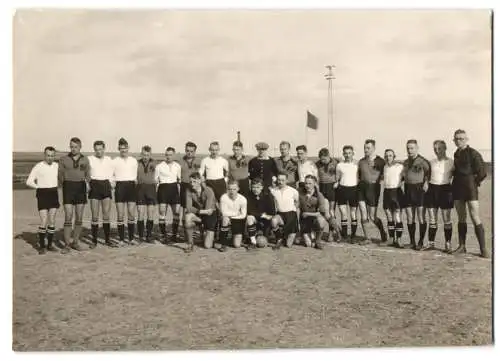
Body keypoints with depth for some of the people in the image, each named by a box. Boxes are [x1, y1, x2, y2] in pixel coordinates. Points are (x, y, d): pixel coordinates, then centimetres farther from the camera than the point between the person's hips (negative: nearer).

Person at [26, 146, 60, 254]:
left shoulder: (57, 166, 6)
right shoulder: (38, 167, -6)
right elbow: (29, 181, -6)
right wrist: (39, 187, -2)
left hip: (54, 194, 4)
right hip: (42, 195, -4)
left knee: (52, 221, 4)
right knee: (44, 222, -8)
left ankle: (49, 244, 14)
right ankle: (42, 246, 2)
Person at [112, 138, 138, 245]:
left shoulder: (134, 161, 11)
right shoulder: (115, 161, 5)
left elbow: (136, 176, 13)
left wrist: (136, 182, 3)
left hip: (131, 186, 2)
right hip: (120, 187, -1)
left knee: (131, 214, 1)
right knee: (120, 215, -1)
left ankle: (131, 238, 9)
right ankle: (121, 239, 6)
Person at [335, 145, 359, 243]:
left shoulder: (357, 164, 4)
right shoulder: (339, 165, 7)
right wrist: (336, 183, -4)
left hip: (353, 189, -1)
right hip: (342, 189, 1)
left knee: (353, 213, 3)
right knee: (343, 213, -3)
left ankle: (353, 235, 12)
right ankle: (344, 234, 8)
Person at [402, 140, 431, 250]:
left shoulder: (422, 161, -4)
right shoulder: (406, 162, 15)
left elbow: (429, 172, -4)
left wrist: (426, 182, -14)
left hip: (419, 189, -6)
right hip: (408, 190, 6)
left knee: (421, 217, -3)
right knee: (410, 218, 7)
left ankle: (421, 242, 5)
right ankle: (412, 242, 16)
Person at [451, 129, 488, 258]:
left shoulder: (473, 153, -8)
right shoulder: (456, 153, 12)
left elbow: (482, 172, -10)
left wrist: (475, 182, -1)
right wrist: (455, 182, 12)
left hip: (470, 189, -6)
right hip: (458, 188, 6)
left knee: (475, 218, -9)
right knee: (461, 218, 10)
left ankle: (483, 248, -4)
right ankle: (462, 246, 16)